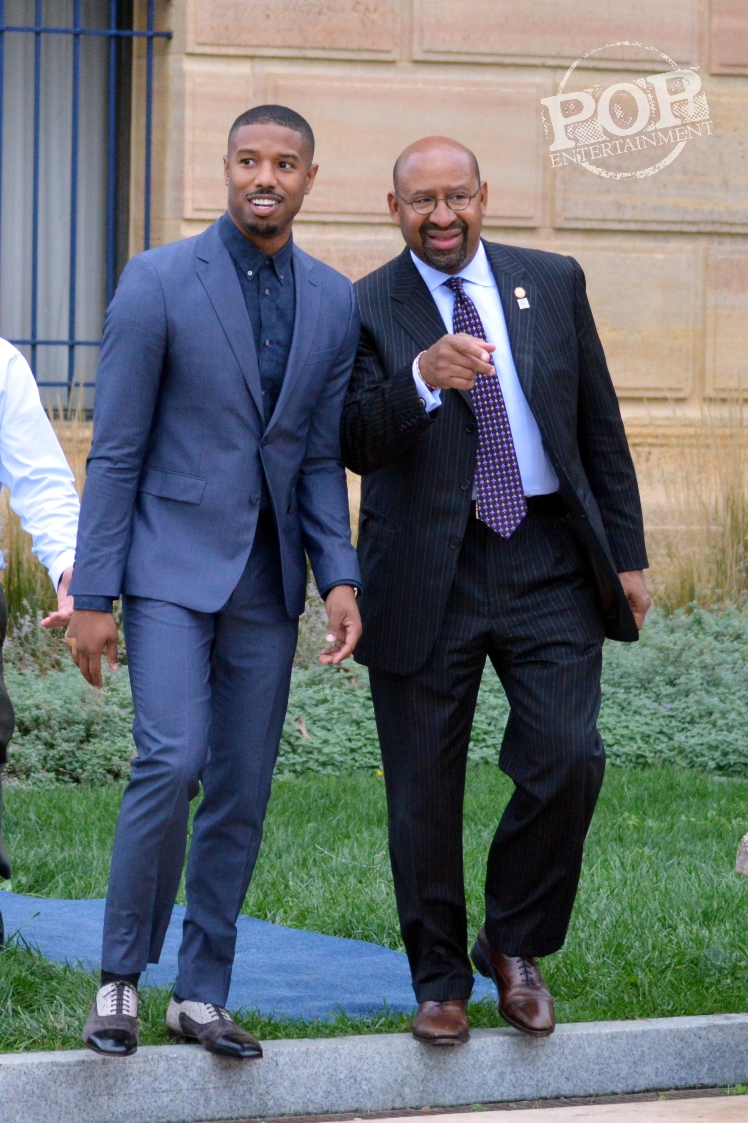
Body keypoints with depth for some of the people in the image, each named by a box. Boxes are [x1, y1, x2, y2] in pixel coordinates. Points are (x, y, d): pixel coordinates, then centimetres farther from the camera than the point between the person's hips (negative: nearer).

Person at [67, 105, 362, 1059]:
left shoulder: (334, 302, 6)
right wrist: (91, 595, -8)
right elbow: (114, 450, -6)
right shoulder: (158, 282, -7)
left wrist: (341, 579, -2)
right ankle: (120, 974, -2)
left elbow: (321, 459, 10)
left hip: (267, 577, 4)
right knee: (172, 763, -18)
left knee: (242, 792, 5)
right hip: (171, 561, -4)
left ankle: (201, 994, 15)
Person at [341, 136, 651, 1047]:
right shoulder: (366, 310, -1)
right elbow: (357, 447, -13)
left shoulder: (553, 283, 8)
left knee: (567, 759, -9)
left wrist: (626, 555, 8)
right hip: (428, 577, -2)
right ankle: (440, 981, 21)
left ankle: (514, 945, 13)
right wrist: (422, 381, -31)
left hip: (549, 563, 2)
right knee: (425, 792, 4)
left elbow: (600, 427, 12)